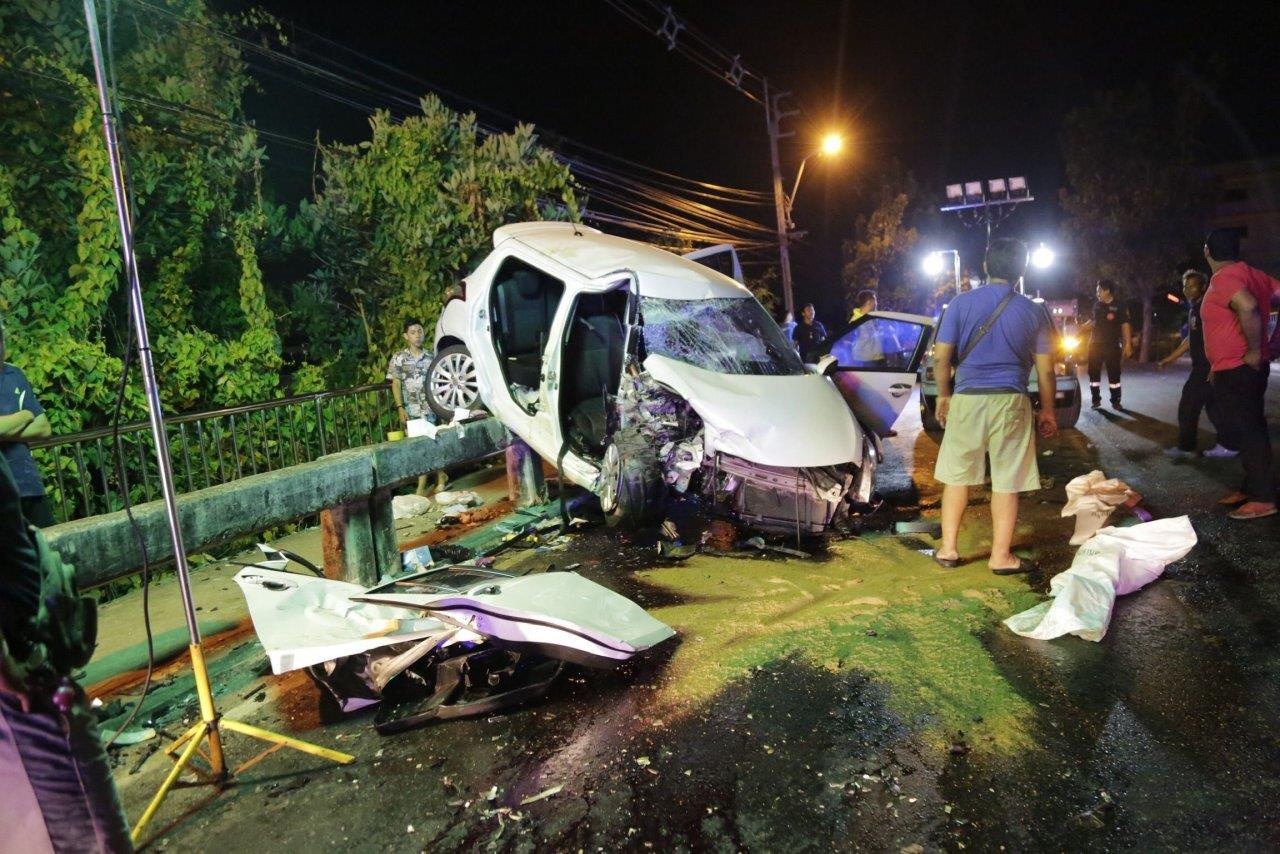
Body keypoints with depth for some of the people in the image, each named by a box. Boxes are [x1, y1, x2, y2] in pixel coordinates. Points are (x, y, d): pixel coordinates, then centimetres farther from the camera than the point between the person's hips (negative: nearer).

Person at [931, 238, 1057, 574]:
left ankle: (948, 548, 15)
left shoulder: (961, 303, -1)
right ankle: (1001, 556, 13)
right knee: (1007, 481, 6)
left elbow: (941, 357, -2)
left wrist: (943, 395, 12)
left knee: (957, 475, 12)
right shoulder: (1033, 311, 2)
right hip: (1010, 402, 0)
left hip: (967, 399, 1)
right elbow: (1045, 368, 4)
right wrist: (1047, 410, 15)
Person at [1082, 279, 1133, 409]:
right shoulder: (1097, 305, 7)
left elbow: (1125, 325, -6)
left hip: (1112, 346, -4)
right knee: (1094, 373, 4)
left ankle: (1115, 401, 9)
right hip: (1095, 344, 4)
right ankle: (1096, 400, 12)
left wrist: (1128, 344, -12)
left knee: (1114, 374, 1)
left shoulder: (1119, 307, -5)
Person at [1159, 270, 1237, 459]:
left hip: (1209, 366, -10)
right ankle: (1227, 445, 17)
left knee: (1188, 406, -5)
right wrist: (1172, 357, 26)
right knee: (1213, 405, 12)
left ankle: (1185, 447, 3)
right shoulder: (1193, 309, 16)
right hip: (1201, 366, 10)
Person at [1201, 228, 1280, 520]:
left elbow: (1248, 307, -34)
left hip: (1233, 371, -10)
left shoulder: (1222, 279, -17)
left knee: (1246, 432, -6)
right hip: (1248, 368, 10)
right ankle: (1251, 488, 23)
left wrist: (1255, 351, -24)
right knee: (1252, 430, 14)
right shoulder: (1254, 275, 11)